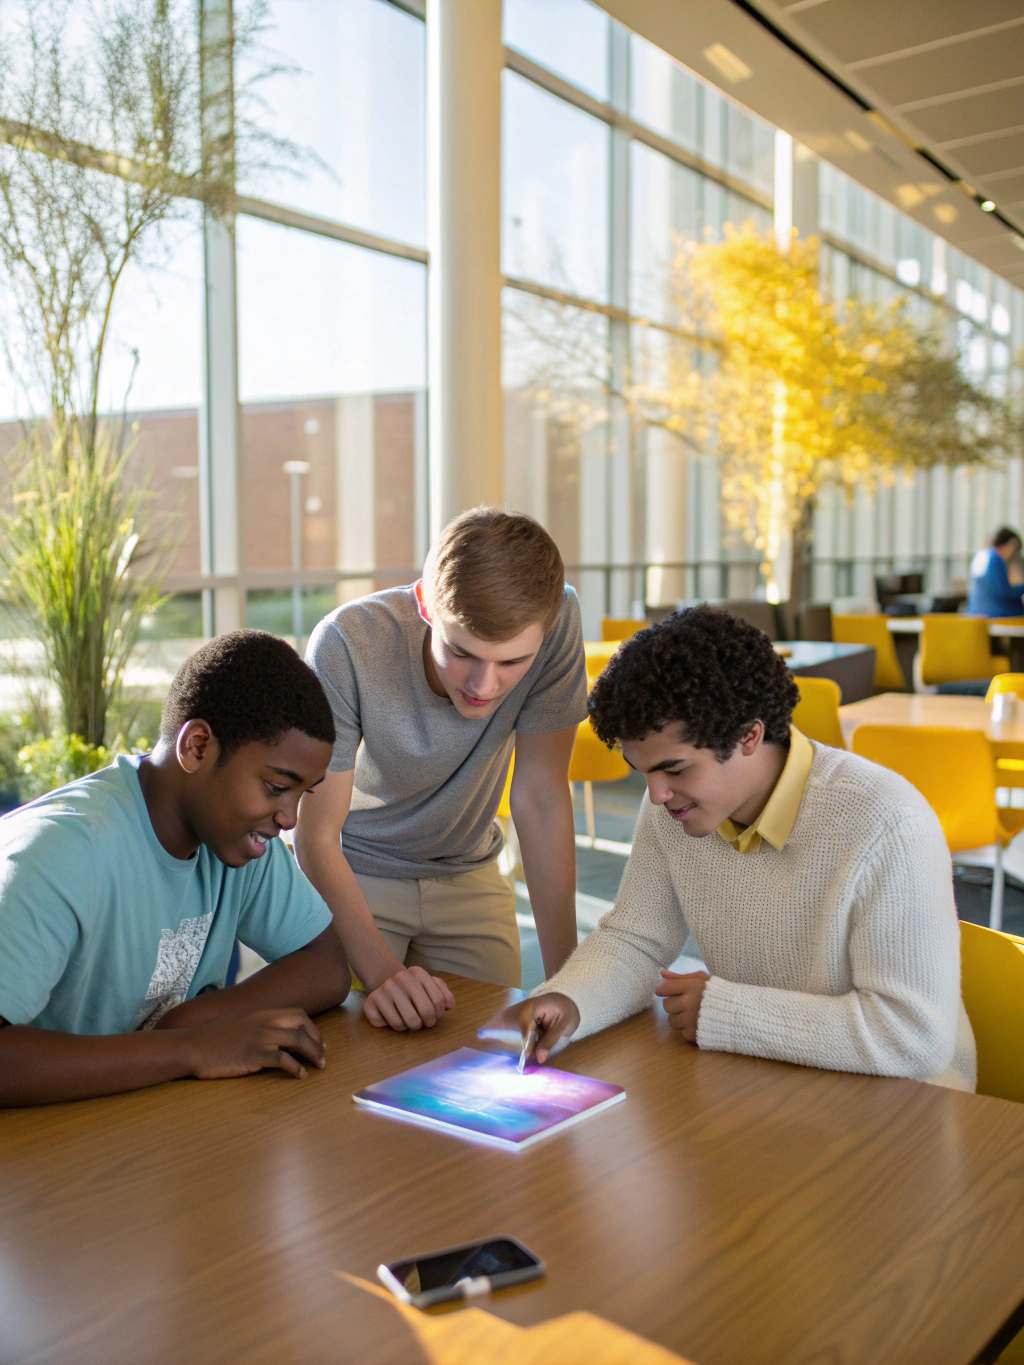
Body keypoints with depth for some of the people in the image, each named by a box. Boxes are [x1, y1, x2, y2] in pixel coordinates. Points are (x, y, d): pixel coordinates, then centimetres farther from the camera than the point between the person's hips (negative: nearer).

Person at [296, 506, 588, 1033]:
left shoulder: (558, 621, -27)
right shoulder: (347, 644, -33)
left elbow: (541, 798, -20)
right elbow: (316, 836, -26)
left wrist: (566, 975, -22)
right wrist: (381, 971, -40)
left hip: (467, 874, 2)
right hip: (351, 871, -2)